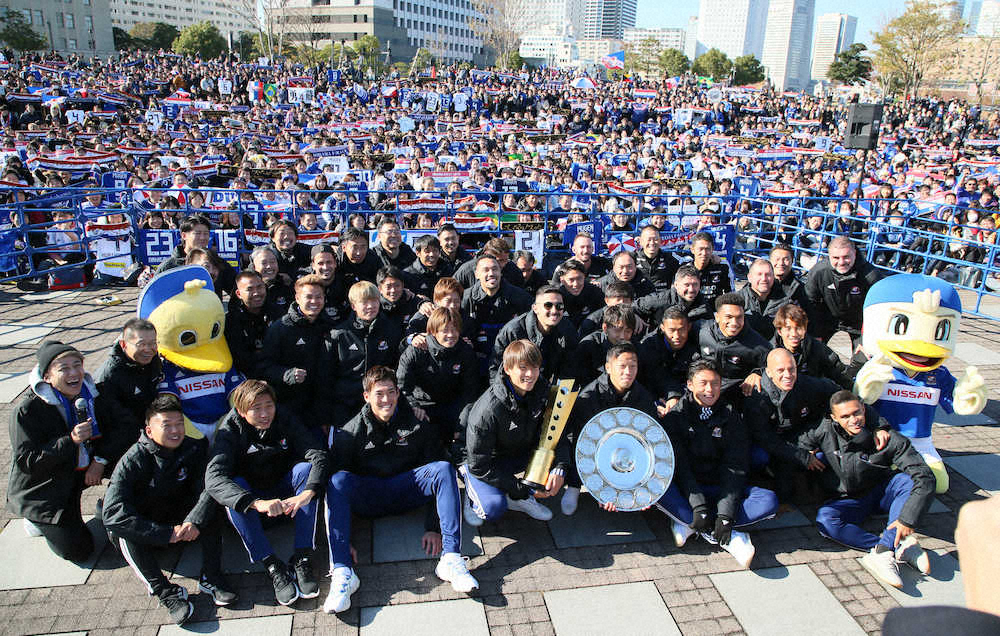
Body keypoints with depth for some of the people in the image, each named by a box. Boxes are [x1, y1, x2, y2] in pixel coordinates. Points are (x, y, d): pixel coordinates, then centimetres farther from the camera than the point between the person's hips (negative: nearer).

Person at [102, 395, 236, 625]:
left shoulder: (194, 448, -10)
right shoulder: (133, 461, -21)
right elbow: (113, 513, -31)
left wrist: (195, 521, -40)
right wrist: (167, 533, -35)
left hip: (180, 522, 2)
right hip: (144, 533, -2)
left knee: (208, 504, -22)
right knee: (122, 527, -32)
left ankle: (211, 578, -23)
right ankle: (164, 591, -31)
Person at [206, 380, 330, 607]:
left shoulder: (284, 418, -14)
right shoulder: (230, 430, -18)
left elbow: (319, 454, -24)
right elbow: (213, 478, -34)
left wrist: (307, 493, -45)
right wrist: (257, 503, -51)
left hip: (284, 492, 1)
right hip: (251, 494, -1)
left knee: (304, 469, -27)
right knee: (234, 486, -32)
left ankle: (302, 559, -29)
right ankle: (273, 567, -33)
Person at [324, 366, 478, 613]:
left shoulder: (419, 425, -3)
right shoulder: (350, 433, -5)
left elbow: (437, 476, -3)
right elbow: (337, 485, -7)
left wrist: (434, 527, -12)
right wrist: (344, 540, -16)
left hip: (406, 491, 1)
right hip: (367, 497, 0)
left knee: (444, 469, -26)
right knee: (338, 480, -31)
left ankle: (451, 559, -34)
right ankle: (342, 572, -38)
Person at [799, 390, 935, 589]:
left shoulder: (888, 438, -21)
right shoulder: (826, 431, -16)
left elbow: (925, 477, -28)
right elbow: (799, 447, 2)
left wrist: (907, 519, -36)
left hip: (883, 492, -1)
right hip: (851, 499, 1)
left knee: (909, 480, -32)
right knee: (824, 519, -29)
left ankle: (882, 552, -42)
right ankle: (899, 547, -34)